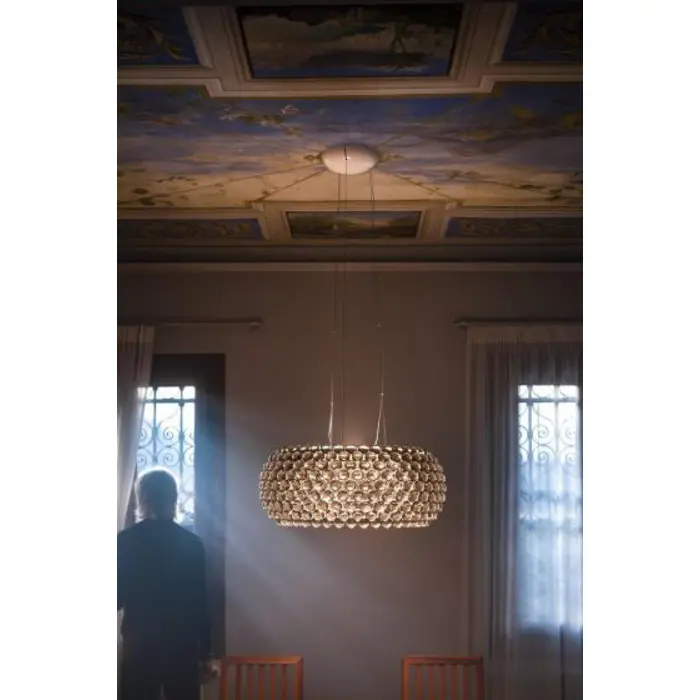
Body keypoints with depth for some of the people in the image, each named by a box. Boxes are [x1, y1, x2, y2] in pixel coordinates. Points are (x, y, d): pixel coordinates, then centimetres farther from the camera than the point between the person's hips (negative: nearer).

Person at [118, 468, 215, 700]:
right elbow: (200, 603, -1)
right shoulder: (191, 543, -2)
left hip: (139, 644, -1)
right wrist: (205, 654, 6)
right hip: (182, 644, 1)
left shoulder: (124, 541, -5)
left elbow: (117, 598, -1)